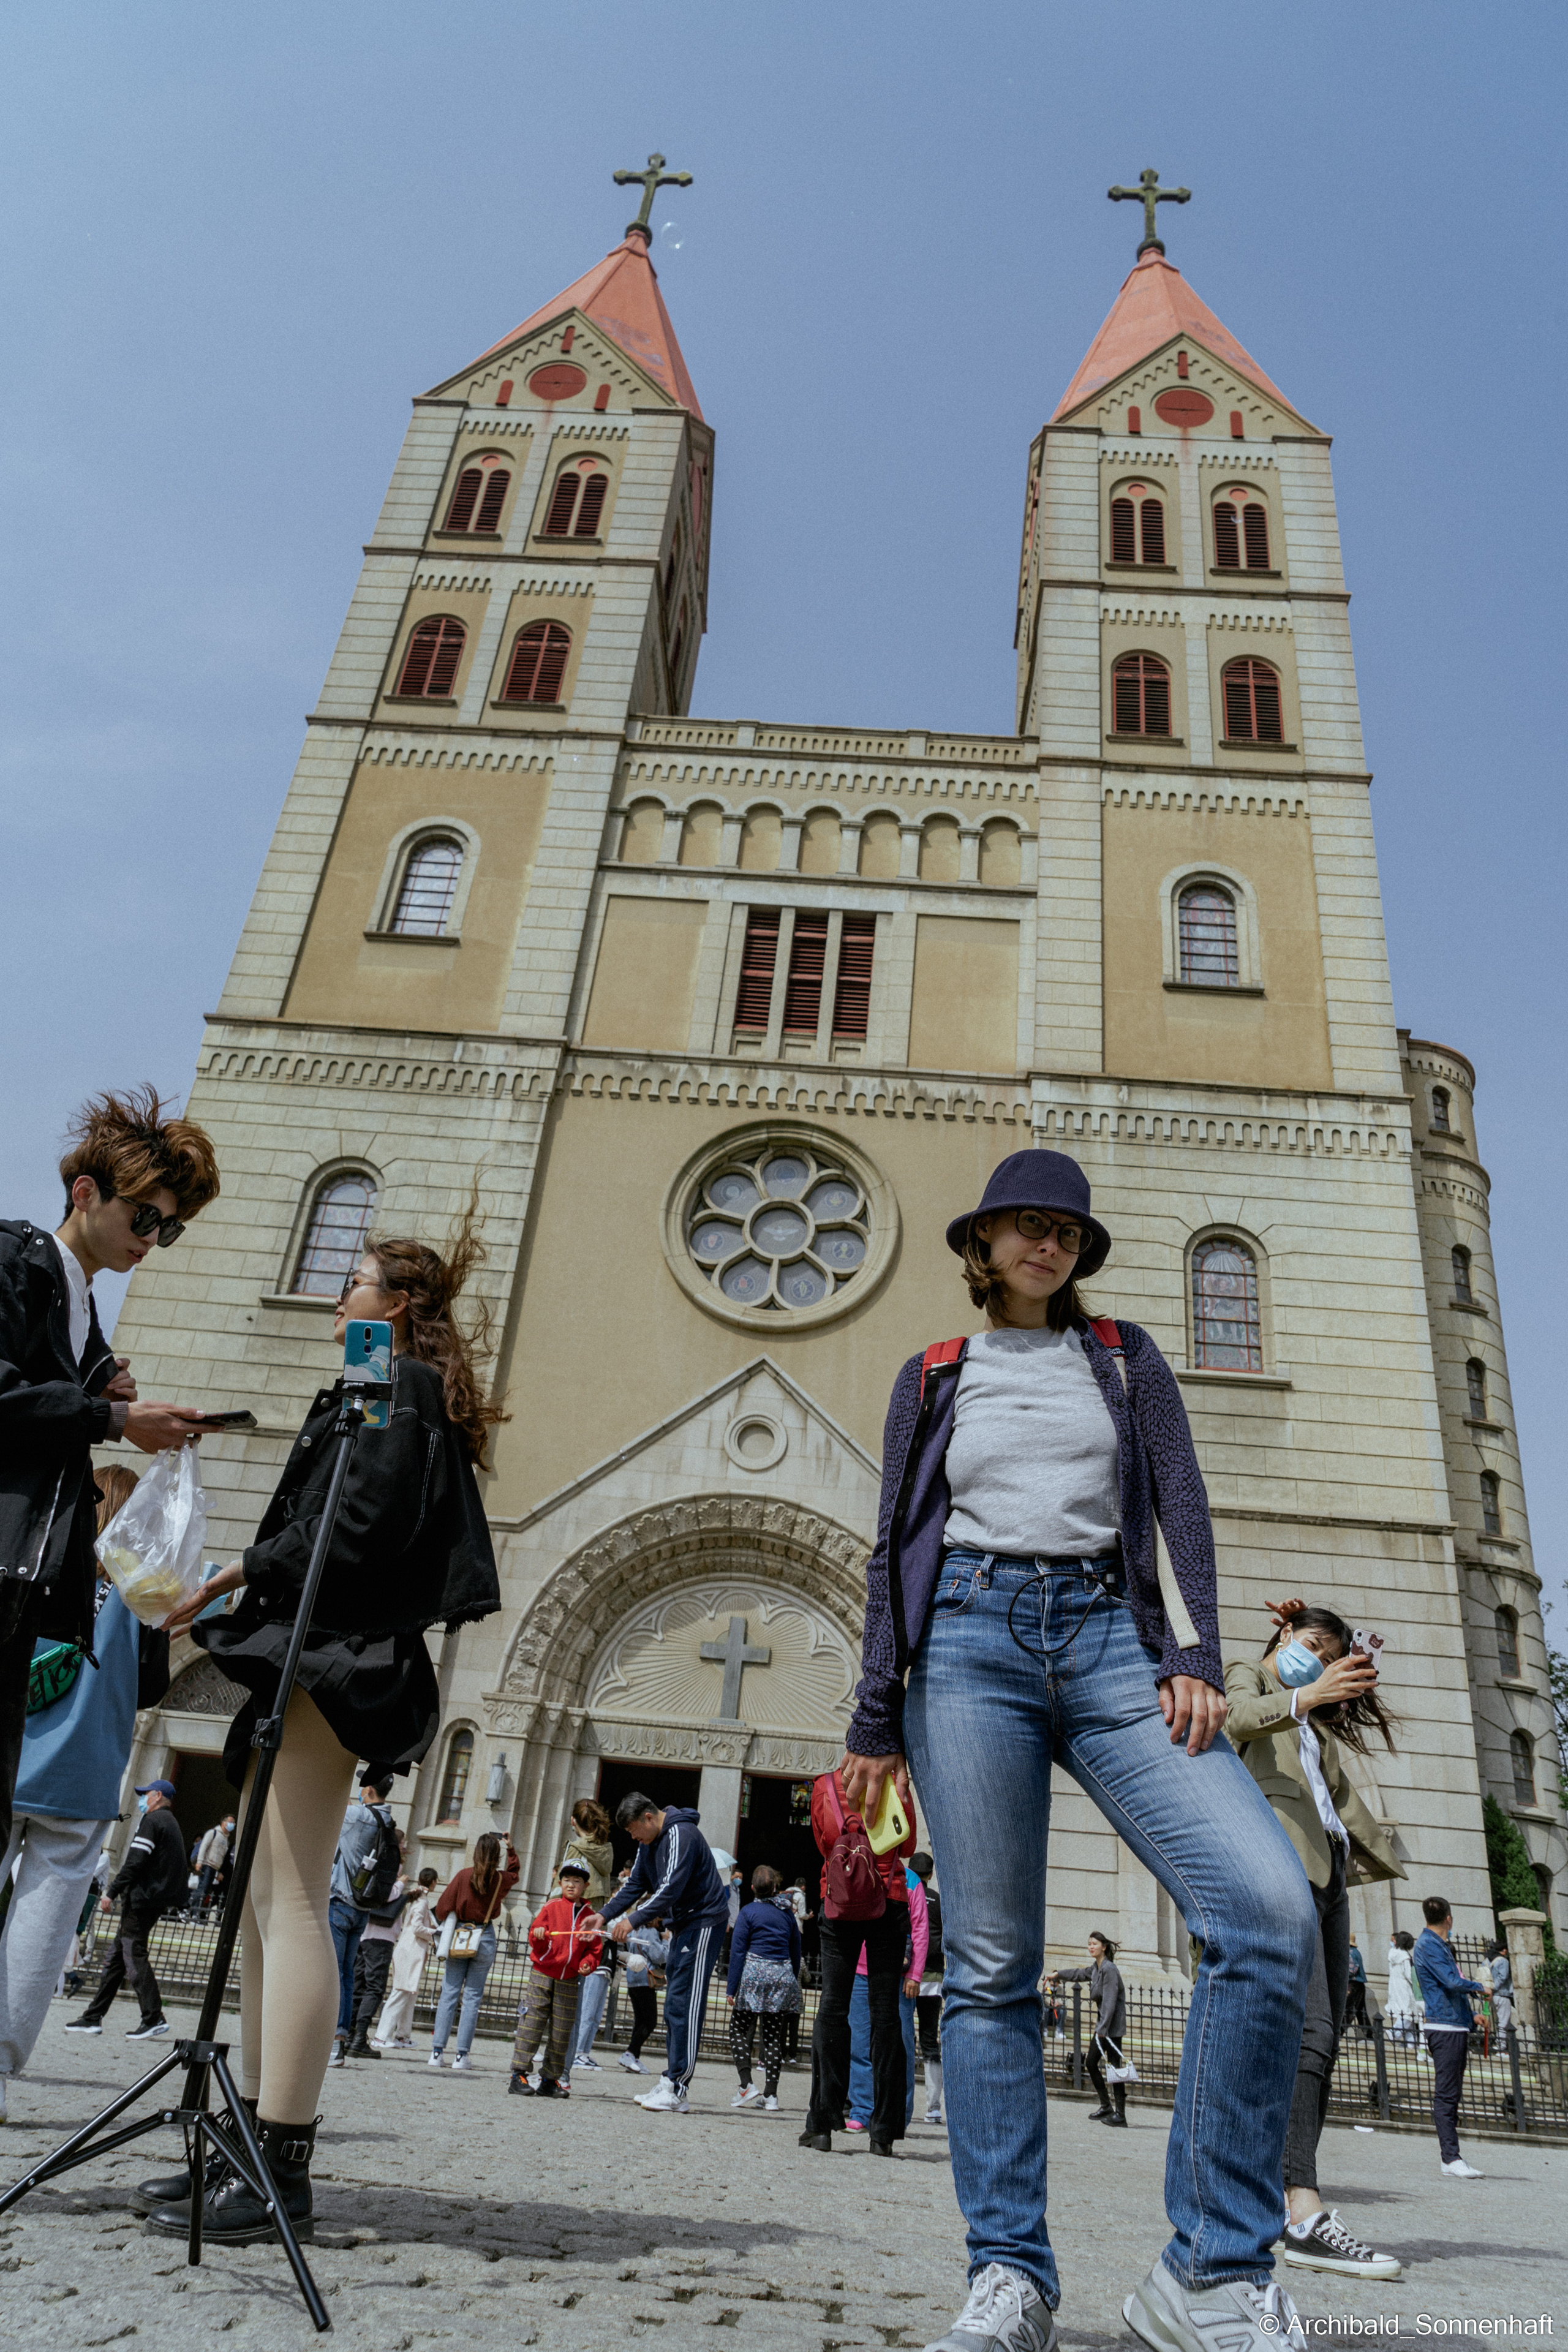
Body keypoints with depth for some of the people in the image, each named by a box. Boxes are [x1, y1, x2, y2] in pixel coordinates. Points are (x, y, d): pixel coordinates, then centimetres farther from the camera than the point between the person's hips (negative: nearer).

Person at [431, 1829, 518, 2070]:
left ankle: (437, 2051, 3)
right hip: (485, 1939, 1)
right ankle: (461, 2055, 1)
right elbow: (514, 1872, 26)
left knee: (449, 1993, 5)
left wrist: (450, 1920, 17)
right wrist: (511, 1849, 25)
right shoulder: (502, 1879, 0)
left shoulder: (464, 1876, -7)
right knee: (472, 1996, 4)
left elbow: (443, 1908, -3)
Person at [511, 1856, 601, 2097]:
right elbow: (534, 1939, 3)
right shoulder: (551, 1907, 3)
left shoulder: (590, 1916, 7)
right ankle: (518, 2075, 1)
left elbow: (594, 1949, 11)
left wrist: (588, 1964, -7)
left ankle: (550, 2080, 14)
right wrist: (538, 1935, -19)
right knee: (532, 2024, -6)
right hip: (543, 1975, -2)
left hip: (570, 1981, 2)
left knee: (562, 2031, 4)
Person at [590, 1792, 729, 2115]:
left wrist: (633, 1920, -30)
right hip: (682, 1923, 10)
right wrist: (605, 1915, 3)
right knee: (674, 2005, 10)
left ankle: (676, 2089, -11)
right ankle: (670, 2083, 14)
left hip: (704, 1921, -10)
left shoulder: (681, 1834, -20)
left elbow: (671, 1888, -28)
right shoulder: (651, 1841, 12)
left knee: (684, 2003, -12)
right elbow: (635, 1884, 15)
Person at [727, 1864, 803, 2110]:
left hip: (754, 1973, -4)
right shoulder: (788, 1913, 10)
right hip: (782, 1976, 4)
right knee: (774, 2036, 7)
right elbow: (796, 1951, 14)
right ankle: (771, 2095, 5)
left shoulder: (749, 1912, -2)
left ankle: (747, 2085, -6)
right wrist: (793, 1981, 22)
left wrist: (731, 1988, -3)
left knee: (740, 2030, 7)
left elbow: (738, 1951, -4)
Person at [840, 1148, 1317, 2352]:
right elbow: (898, 1549, 13)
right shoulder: (932, 1378, 16)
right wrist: (878, 1722, 8)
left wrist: (1194, 1655, -7)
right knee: (991, 1966, -4)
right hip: (972, 1638, 0)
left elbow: (1180, 1506, 9)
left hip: (1110, 1637, 1)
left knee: (1272, 1904, -19)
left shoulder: (1124, 1356, 18)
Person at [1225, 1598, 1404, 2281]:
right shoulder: (1246, 1675, 11)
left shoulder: (1317, 1724, 33)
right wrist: (1305, 1698, -28)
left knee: (1322, 2041, 1)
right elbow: (1241, 1717, -12)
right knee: (1310, 2030, -20)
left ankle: (1279, 2197, 4)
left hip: (1326, 1869, 8)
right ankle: (1303, 2214, -26)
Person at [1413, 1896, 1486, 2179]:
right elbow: (1452, 1981, -19)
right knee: (1446, 2093, -10)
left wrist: (1471, 2015, 18)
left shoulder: (1439, 1945, 22)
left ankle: (1449, 2156, 14)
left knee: (1451, 2093, 10)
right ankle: (1451, 2158, -11)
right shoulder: (1427, 1945, -11)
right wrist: (1480, 1987, -1)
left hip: (1456, 2027, 10)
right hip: (1444, 2027, -10)